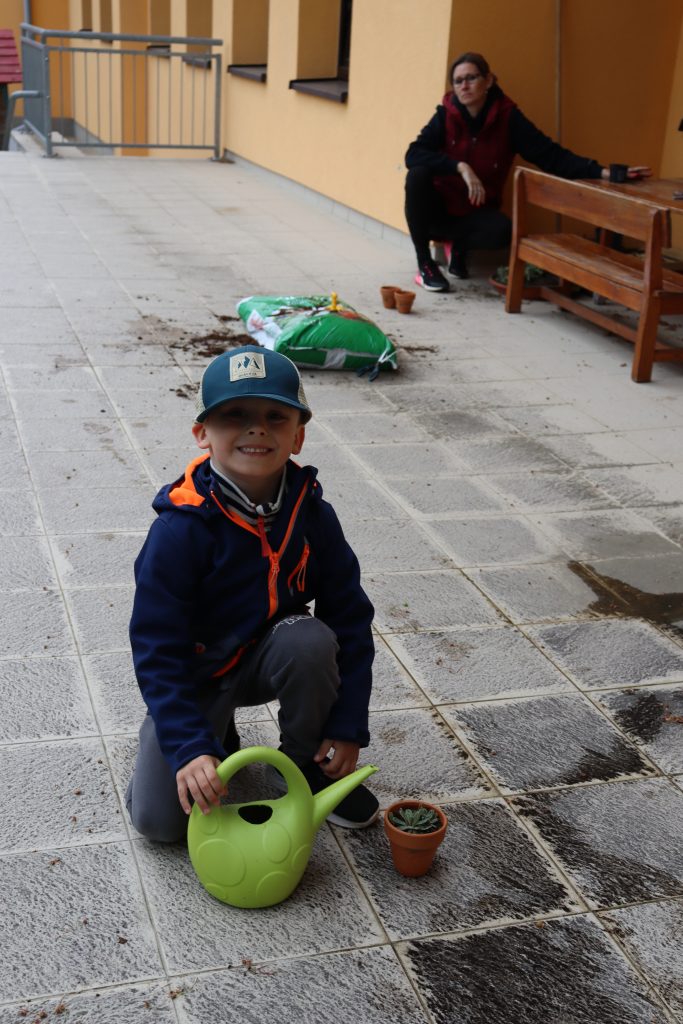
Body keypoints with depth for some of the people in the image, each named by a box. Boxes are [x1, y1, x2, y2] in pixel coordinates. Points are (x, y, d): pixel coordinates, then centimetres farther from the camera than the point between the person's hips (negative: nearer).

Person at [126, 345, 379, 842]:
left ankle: (306, 763, -4)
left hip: (269, 658, 2)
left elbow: (350, 618, -11)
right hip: (195, 674, -2)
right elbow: (157, 650, -24)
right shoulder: (181, 529, -27)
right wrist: (189, 747, -32)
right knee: (159, 818, -14)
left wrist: (348, 726, -14)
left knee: (311, 640, -33)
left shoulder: (312, 516, -16)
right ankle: (218, 735, 19)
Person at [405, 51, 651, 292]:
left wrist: (602, 172, -29)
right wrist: (460, 167, -35)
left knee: (501, 231, -34)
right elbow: (413, 155, -22)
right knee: (418, 175, -31)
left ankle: (459, 244, 3)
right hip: (437, 205, 1)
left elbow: (550, 155, -17)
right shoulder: (446, 114, -10)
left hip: (474, 213, 0)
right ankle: (425, 264, -17)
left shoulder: (508, 117, -11)